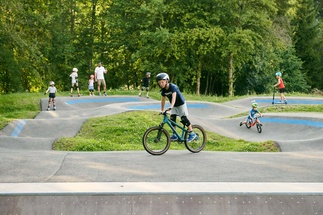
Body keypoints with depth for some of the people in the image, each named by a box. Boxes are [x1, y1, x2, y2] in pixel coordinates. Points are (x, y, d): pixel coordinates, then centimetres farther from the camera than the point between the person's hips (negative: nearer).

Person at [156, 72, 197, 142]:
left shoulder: (173, 87, -27)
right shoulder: (163, 90, -7)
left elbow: (174, 96, -41)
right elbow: (163, 100, 2)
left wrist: (171, 106, -54)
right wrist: (162, 110, 3)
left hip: (181, 104, -7)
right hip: (174, 106, 7)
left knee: (184, 119, -7)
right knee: (172, 119, -2)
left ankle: (192, 134, 3)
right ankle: (174, 135, 7)